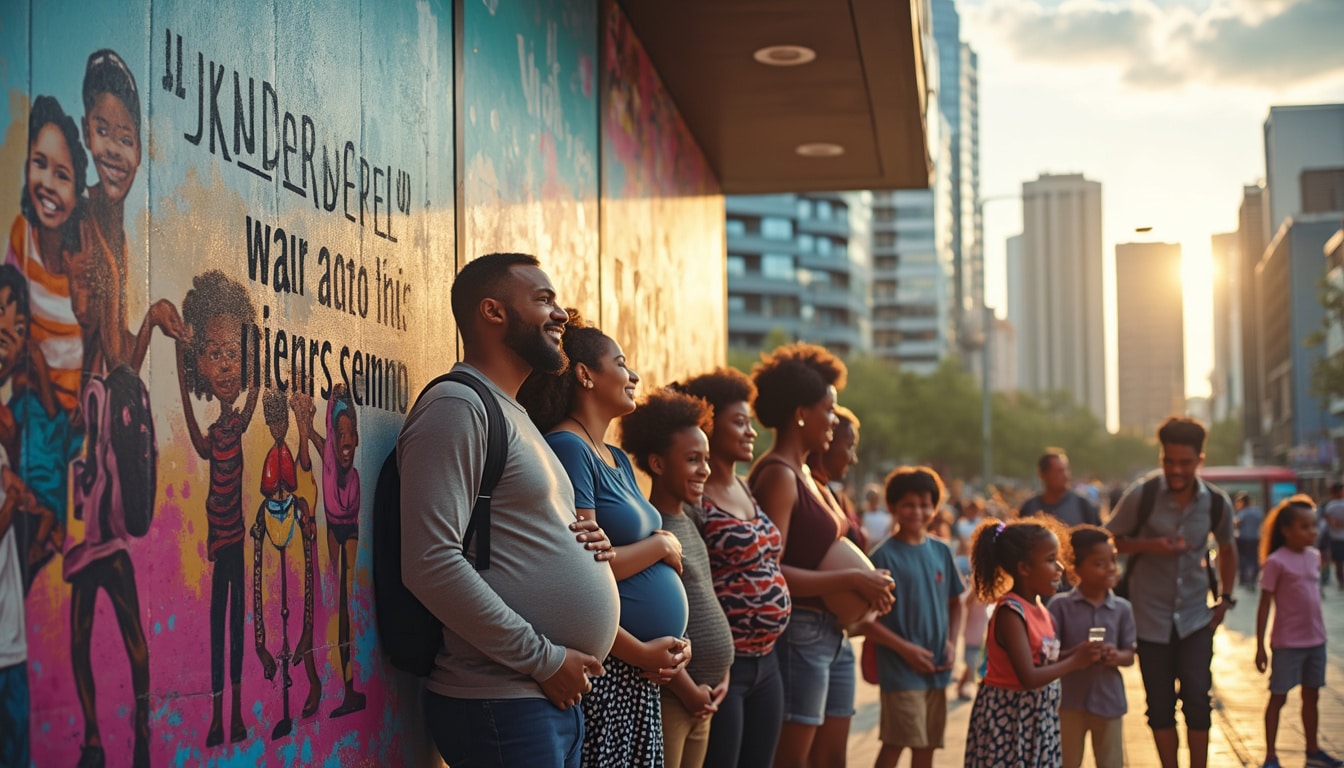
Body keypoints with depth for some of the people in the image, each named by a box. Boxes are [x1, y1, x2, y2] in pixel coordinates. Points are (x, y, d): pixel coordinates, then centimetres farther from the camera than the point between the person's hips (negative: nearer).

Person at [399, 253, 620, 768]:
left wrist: (586, 544, 5)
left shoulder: (512, 414, 19)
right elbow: (431, 563, -22)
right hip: (502, 705, -9)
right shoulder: (457, 406, -12)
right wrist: (544, 659, -16)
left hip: (558, 697, 9)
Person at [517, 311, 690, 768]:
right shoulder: (568, 448, -12)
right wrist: (661, 545, -8)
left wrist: (677, 641, 1)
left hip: (641, 675, 9)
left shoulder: (618, 460, 16)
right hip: (605, 668, -9)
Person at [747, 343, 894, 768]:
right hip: (799, 633, -10)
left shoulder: (804, 474, 15)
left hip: (832, 633, 10)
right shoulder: (778, 475, -13)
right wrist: (853, 579, -17)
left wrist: (864, 582, 0)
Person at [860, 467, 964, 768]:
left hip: (936, 670, 5)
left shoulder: (941, 551, 7)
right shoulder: (884, 556, -9)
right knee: (895, 744, -4)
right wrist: (904, 648, -15)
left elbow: (955, 603, 18)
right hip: (900, 671, -5)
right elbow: (864, 618, -12)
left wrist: (951, 642, 2)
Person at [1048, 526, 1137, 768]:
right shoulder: (1060, 605, -8)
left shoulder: (1122, 608, 0)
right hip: (1069, 700, -2)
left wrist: (1117, 656, -18)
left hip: (1109, 701, 2)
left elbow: (1129, 655, 4)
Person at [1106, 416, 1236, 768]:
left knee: (1197, 698, -5)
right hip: (1151, 616, -1)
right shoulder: (1142, 495, -12)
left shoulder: (1217, 503, -3)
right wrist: (1150, 545, -20)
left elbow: (1226, 547, 16)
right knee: (1160, 706, 5)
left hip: (1195, 616, 1)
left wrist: (1226, 599, 11)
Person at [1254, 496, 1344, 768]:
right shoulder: (1277, 562, -13)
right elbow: (1264, 606, -11)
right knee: (1278, 697, 3)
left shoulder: (1314, 556, 5)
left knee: (1311, 696, 15)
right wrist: (1260, 647, -12)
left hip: (1315, 640, 6)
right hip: (1288, 643, -6)